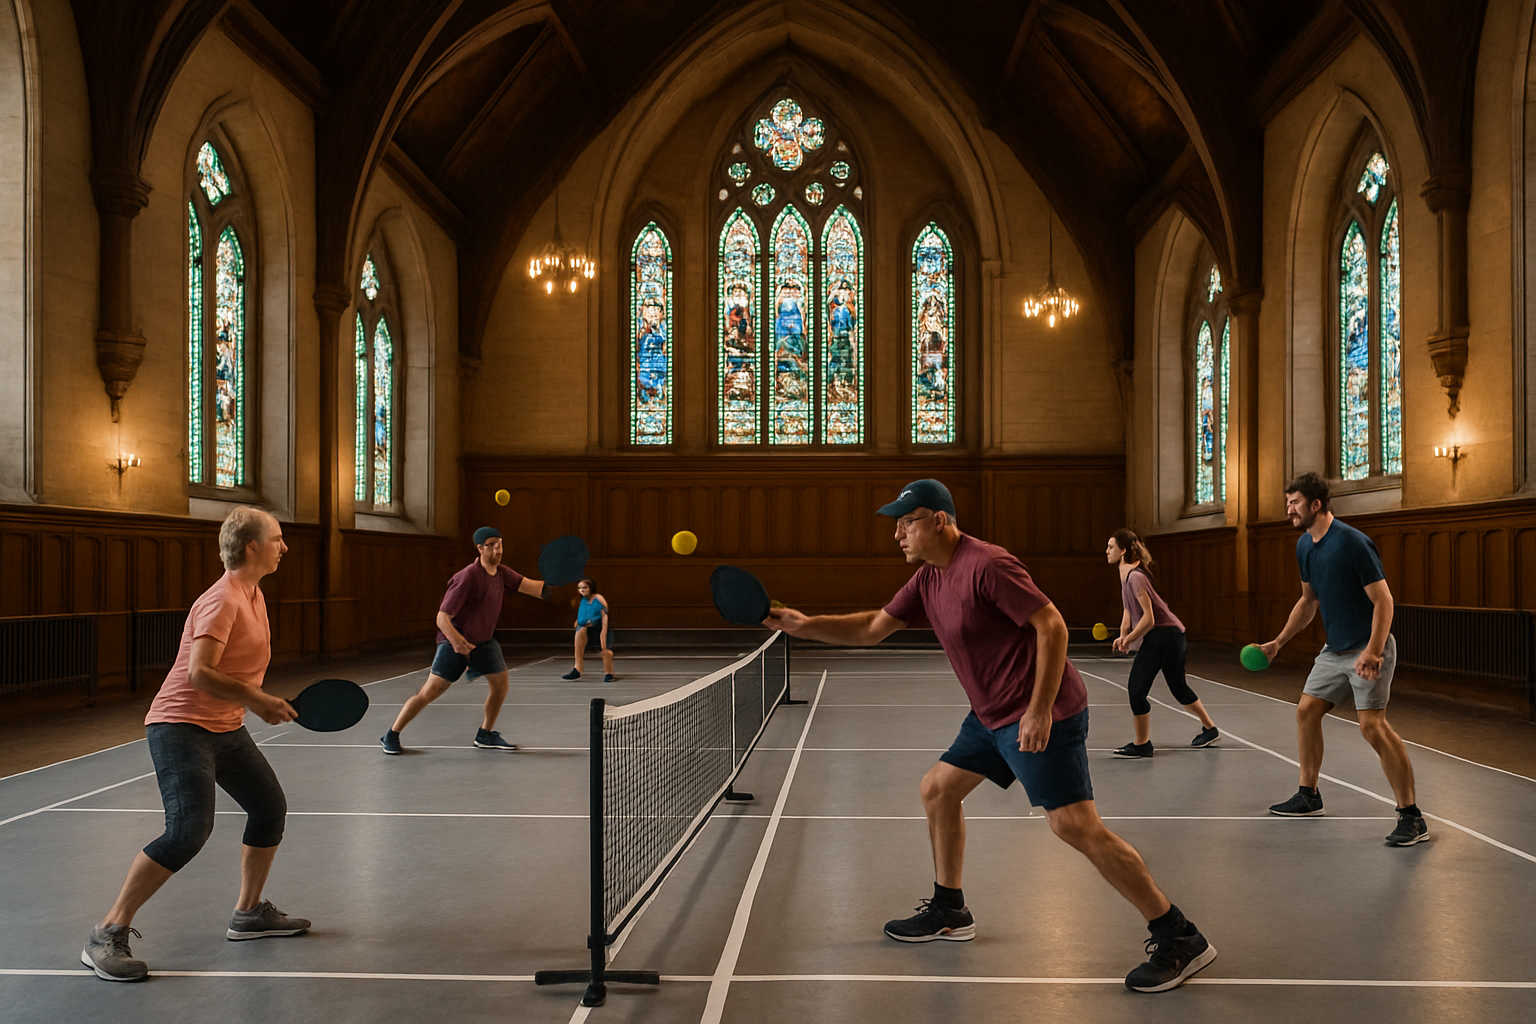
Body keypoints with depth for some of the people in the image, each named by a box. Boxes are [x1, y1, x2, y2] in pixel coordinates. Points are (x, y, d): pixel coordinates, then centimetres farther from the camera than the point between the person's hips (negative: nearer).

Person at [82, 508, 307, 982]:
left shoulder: (252, 595, 10)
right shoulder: (223, 600, -20)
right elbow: (200, 673, -29)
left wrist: (263, 703, 14)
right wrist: (257, 699, -27)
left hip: (226, 729, 10)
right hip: (180, 727, -10)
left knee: (270, 808, 15)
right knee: (189, 829, -22)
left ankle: (249, 912, 32)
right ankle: (108, 934, -10)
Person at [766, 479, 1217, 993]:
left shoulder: (986, 565, -20)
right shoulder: (928, 579, 9)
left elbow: (1052, 625, -22)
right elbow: (872, 628, 15)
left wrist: (1040, 711, -25)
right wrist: (804, 625, 4)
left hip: (1040, 715, -10)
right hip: (992, 715, 10)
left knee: (1076, 825, -15)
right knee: (936, 790, 15)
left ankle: (1178, 938, -5)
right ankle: (949, 911, 31)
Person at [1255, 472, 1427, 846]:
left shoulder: (1352, 542, -18)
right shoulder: (1304, 546, 8)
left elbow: (1383, 600, -20)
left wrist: (1373, 652, -29)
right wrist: (1278, 642, 21)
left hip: (1367, 649, -9)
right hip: (1334, 650, 9)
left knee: (1372, 725, -17)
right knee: (1307, 710, 10)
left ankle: (1411, 817, -10)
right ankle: (1308, 796, 25)